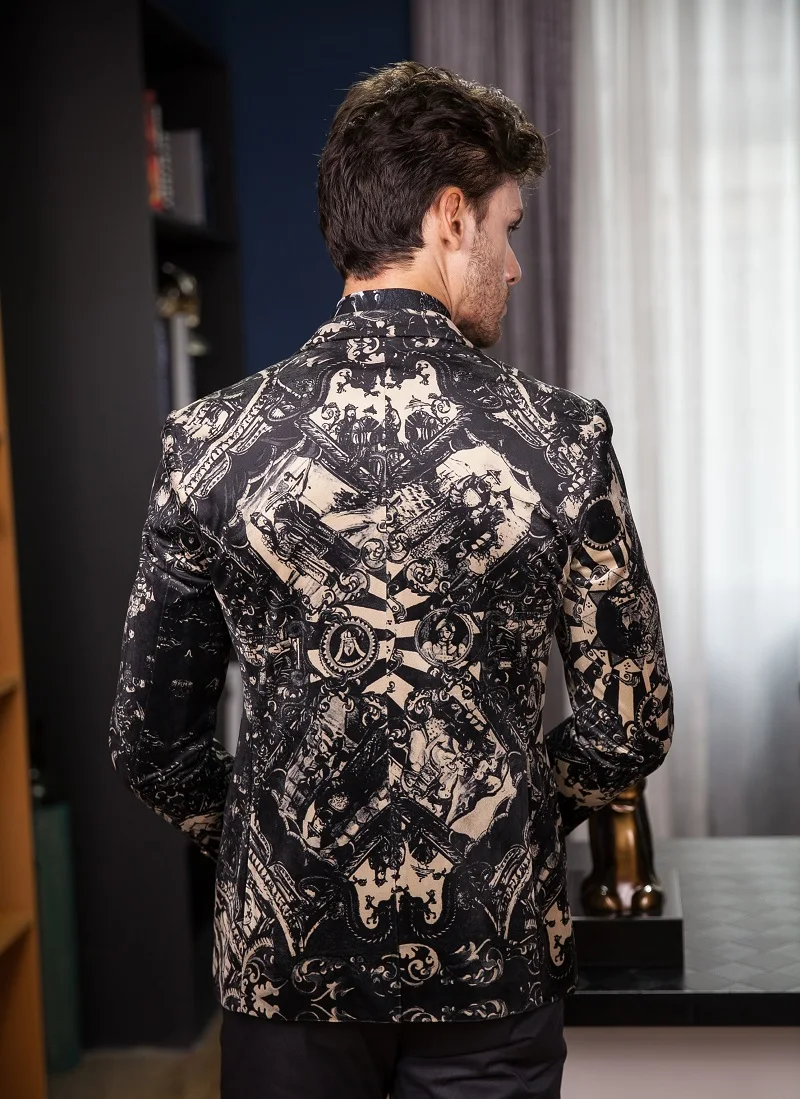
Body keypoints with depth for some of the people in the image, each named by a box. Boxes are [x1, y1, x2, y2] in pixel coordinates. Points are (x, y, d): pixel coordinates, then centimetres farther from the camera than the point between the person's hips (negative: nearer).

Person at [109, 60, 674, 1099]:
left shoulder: (207, 442, -10)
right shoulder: (561, 437, -13)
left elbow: (151, 741, -4)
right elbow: (632, 724, -6)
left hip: (284, 956, 1)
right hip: (495, 959, -1)